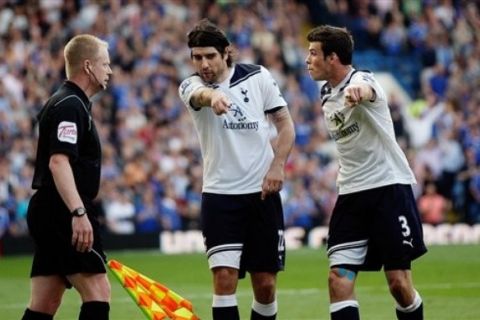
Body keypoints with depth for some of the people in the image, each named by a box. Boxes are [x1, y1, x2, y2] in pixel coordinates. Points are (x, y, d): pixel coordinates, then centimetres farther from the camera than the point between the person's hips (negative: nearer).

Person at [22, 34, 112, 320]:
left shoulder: (70, 103, 21)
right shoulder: (69, 106, -12)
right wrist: (78, 212, -31)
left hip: (49, 213, 11)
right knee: (98, 292, -13)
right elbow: (58, 161, -24)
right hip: (63, 213, -11)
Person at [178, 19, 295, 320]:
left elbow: (285, 123, 5)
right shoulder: (190, 86, -5)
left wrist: (277, 166, -9)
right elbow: (201, 95, -30)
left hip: (262, 192, 1)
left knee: (265, 284, 3)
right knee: (224, 277, -14)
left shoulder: (258, 76, -1)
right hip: (219, 193, -1)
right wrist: (212, 96, -54)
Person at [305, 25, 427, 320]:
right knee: (338, 279, -9)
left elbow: (366, 91, -43)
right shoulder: (326, 93, 10)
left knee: (398, 282, -6)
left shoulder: (361, 80, -15)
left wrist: (357, 93, -66)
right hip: (351, 193, 7)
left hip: (389, 186, -7)